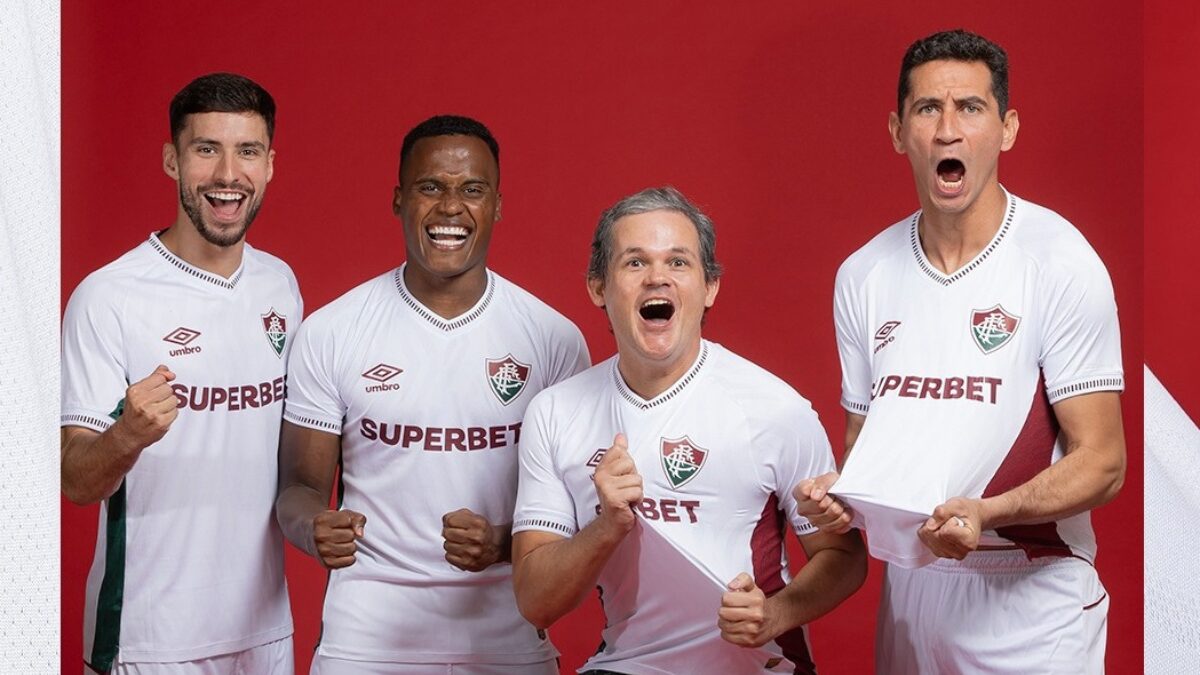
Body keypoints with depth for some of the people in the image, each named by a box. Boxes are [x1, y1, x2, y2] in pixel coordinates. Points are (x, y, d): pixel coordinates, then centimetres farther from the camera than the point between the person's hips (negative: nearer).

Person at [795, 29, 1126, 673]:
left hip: (1031, 602, -4)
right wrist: (834, 490, -8)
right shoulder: (862, 276, 4)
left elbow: (1100, 463, -12)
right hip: (909, 589, 5)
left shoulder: (1060, 262, -11)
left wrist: (985, 514, -27)